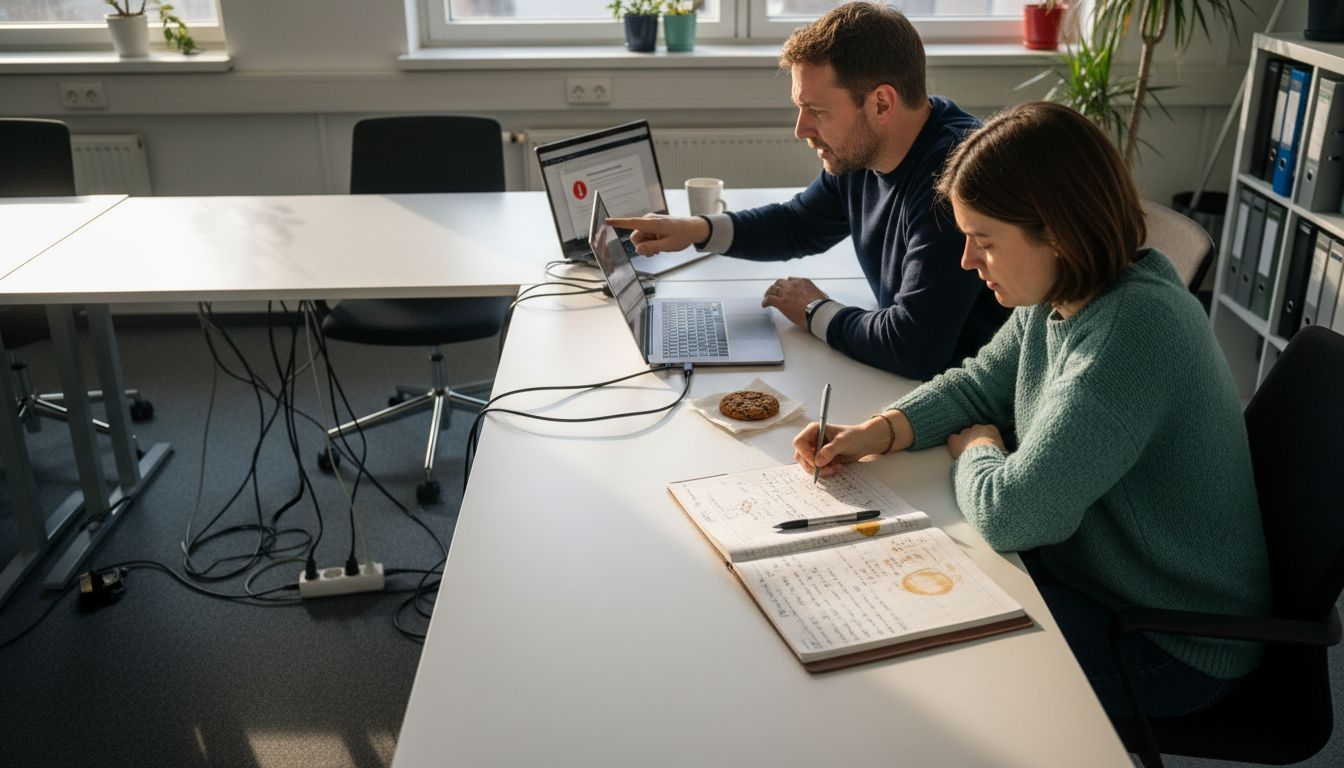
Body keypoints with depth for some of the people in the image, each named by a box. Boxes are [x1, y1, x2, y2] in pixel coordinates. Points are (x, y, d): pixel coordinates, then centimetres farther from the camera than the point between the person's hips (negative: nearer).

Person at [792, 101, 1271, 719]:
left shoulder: (1135, 331, -34)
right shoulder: (1057, 297, -6)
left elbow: (1010, 514, -35)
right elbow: (978, 385, 9)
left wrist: (977, 447, -12)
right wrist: (874, 434, -8)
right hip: (1084, 564, 8)